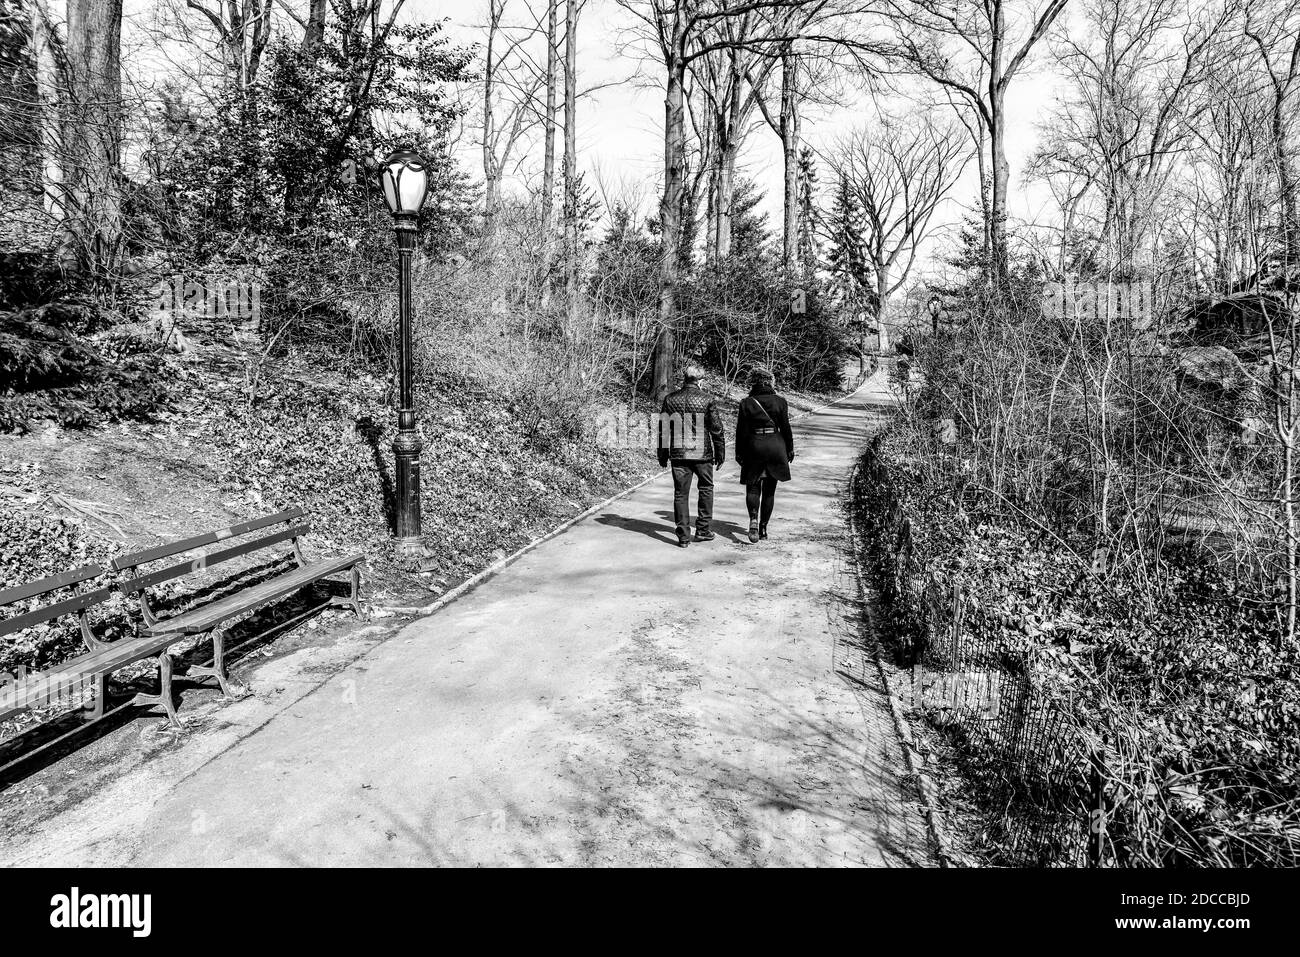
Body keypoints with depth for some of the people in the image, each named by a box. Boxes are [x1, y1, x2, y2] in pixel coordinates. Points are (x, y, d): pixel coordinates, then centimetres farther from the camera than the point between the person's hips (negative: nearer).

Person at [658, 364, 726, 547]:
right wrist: (720, 452, 8)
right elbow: (717, 428, -2)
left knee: (681, 494, 5)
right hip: (702, 453, -1)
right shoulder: (707, 400, -4)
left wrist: (662, 454, 12)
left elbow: (663, 428, 5)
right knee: (706, 488, 17)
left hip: (678, 454, 1)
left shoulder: (670, 399, 2)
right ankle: (703, 530, 17)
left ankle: (683, 536, 5)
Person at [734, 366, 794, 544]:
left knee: (752, 487, 9)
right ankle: (763, 528, 15)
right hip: (776, 446, 1)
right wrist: (790, 449, 12)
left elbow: (741, 431, -3)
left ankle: (753, 518, -18)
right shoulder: (780, 402, -2)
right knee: (769, 490, 11)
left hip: (754, 447, -1)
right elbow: (786, 428, 1)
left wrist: (739, 453, 5)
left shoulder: (746, 403, -5)